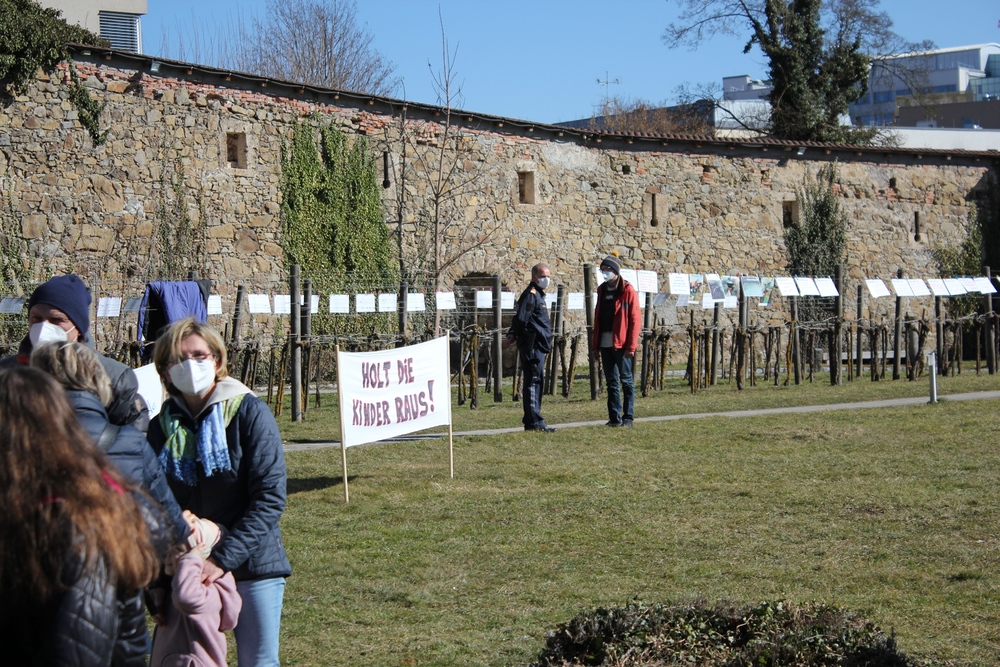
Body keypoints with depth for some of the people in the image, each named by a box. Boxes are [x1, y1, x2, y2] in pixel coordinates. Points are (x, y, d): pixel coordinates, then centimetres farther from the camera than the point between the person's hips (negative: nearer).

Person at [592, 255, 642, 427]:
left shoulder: (627, 290, -5)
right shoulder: (602, 290, 14)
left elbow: (635, 320, -10)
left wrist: (631, 346, -15)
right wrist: (595, 344, 12)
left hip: (621, 344, -6)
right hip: (605, 344, 6)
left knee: (626, 380, 0)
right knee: (611, 381, 8)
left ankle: (628, 417, 5)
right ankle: (614, 417, 12)